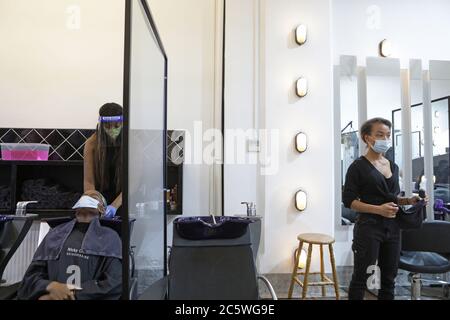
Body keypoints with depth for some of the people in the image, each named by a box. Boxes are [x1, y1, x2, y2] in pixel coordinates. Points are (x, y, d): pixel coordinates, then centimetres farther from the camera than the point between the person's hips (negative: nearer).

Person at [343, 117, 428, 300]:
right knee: (362, 278, 1)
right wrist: (378, 210, -22)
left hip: (392, 228, 7)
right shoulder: (359, 166, -9)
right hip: (368, 228, -7)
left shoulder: (393, 167, 12)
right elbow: (348, 200, -13)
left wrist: (409, 201, 3)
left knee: (389, 278, 15)